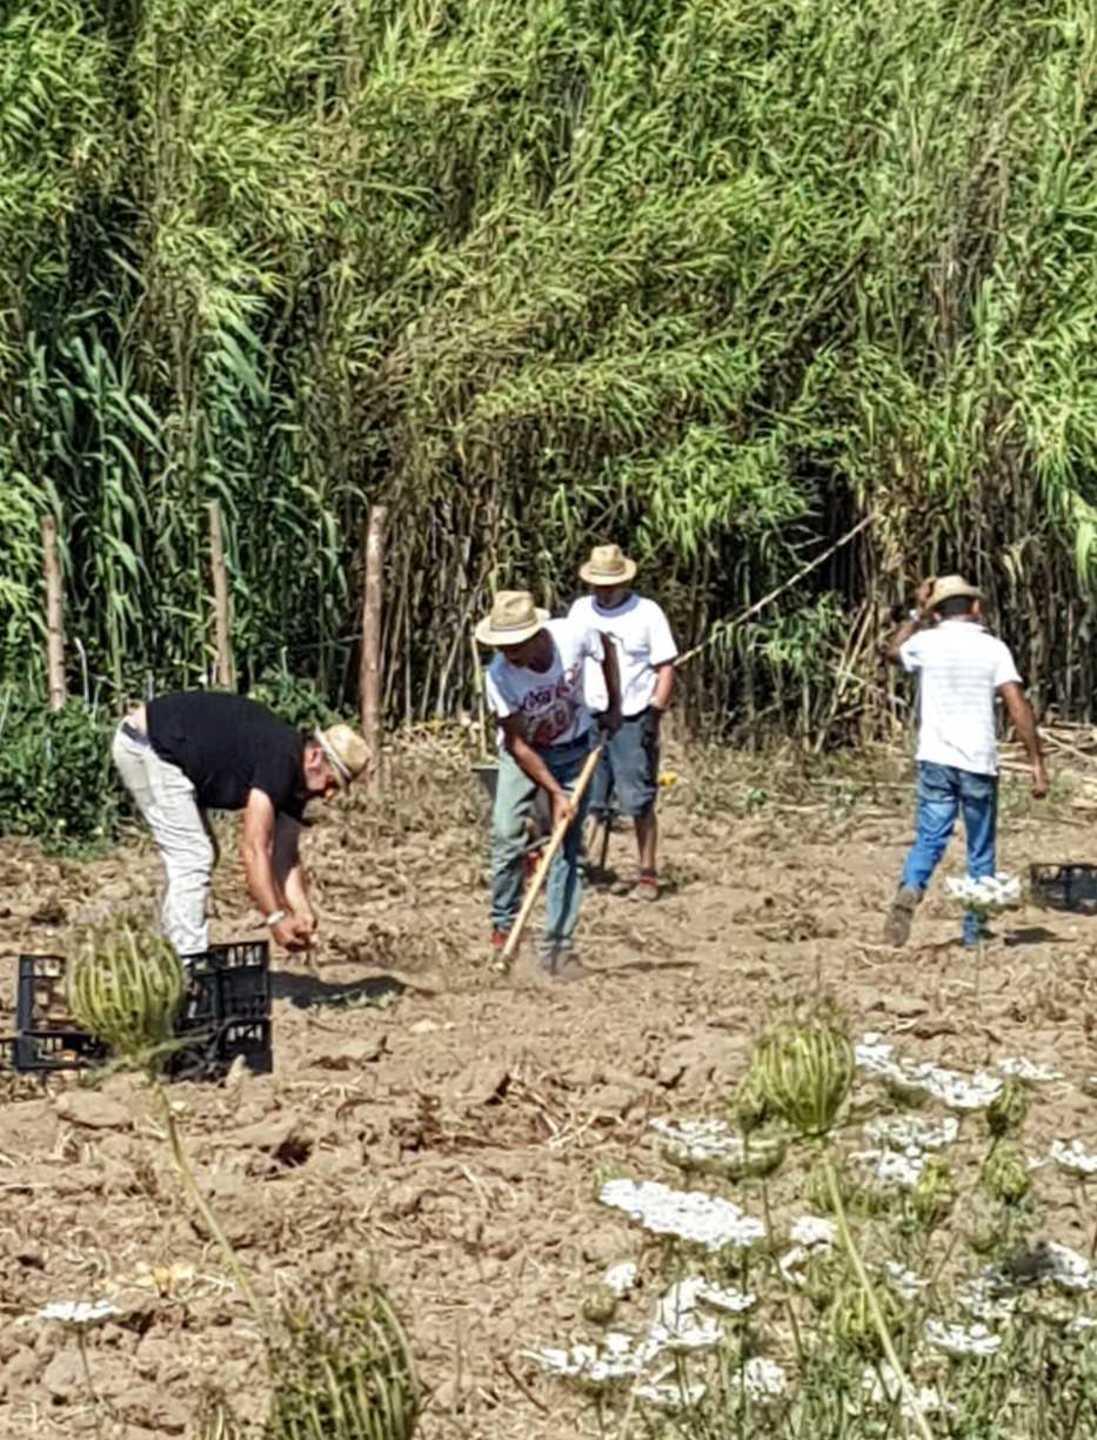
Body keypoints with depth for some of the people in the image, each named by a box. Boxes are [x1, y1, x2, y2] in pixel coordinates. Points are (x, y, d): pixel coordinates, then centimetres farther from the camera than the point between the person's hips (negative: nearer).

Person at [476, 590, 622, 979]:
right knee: (507, 837, -16)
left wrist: (615, 705, 3)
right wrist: (555, 792, -23)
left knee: (568, 845, -3)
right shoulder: (499, 677, -30)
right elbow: (518, 745, -21)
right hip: (523, 753, -1)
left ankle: (558, 946, 0)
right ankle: (503, 926, 4)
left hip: (573, 750, 1)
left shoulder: (575, 636, -28)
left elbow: (605, 649, 0)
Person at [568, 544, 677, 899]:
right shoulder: (580, 610, 10)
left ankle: (648, 875, 5)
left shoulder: (647, 613, -3)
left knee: (639, 802, -2)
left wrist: (655, 715, -11)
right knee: (584, 801, 2)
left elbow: (665, 669, -3)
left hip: (632, 721, -4)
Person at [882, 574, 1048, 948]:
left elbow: (892, 653, 25)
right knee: (981, 852, 11)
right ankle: (975, 930, 12)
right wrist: (1037, 764, -8)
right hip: (979, 763, -1)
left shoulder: (926, 643, 1)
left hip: (935, 759, 1)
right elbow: (1018, 707, -10)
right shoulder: (993, 648, -2)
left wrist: (918, 613, 28)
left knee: (929, 839, 0)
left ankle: (909, 891, -29)